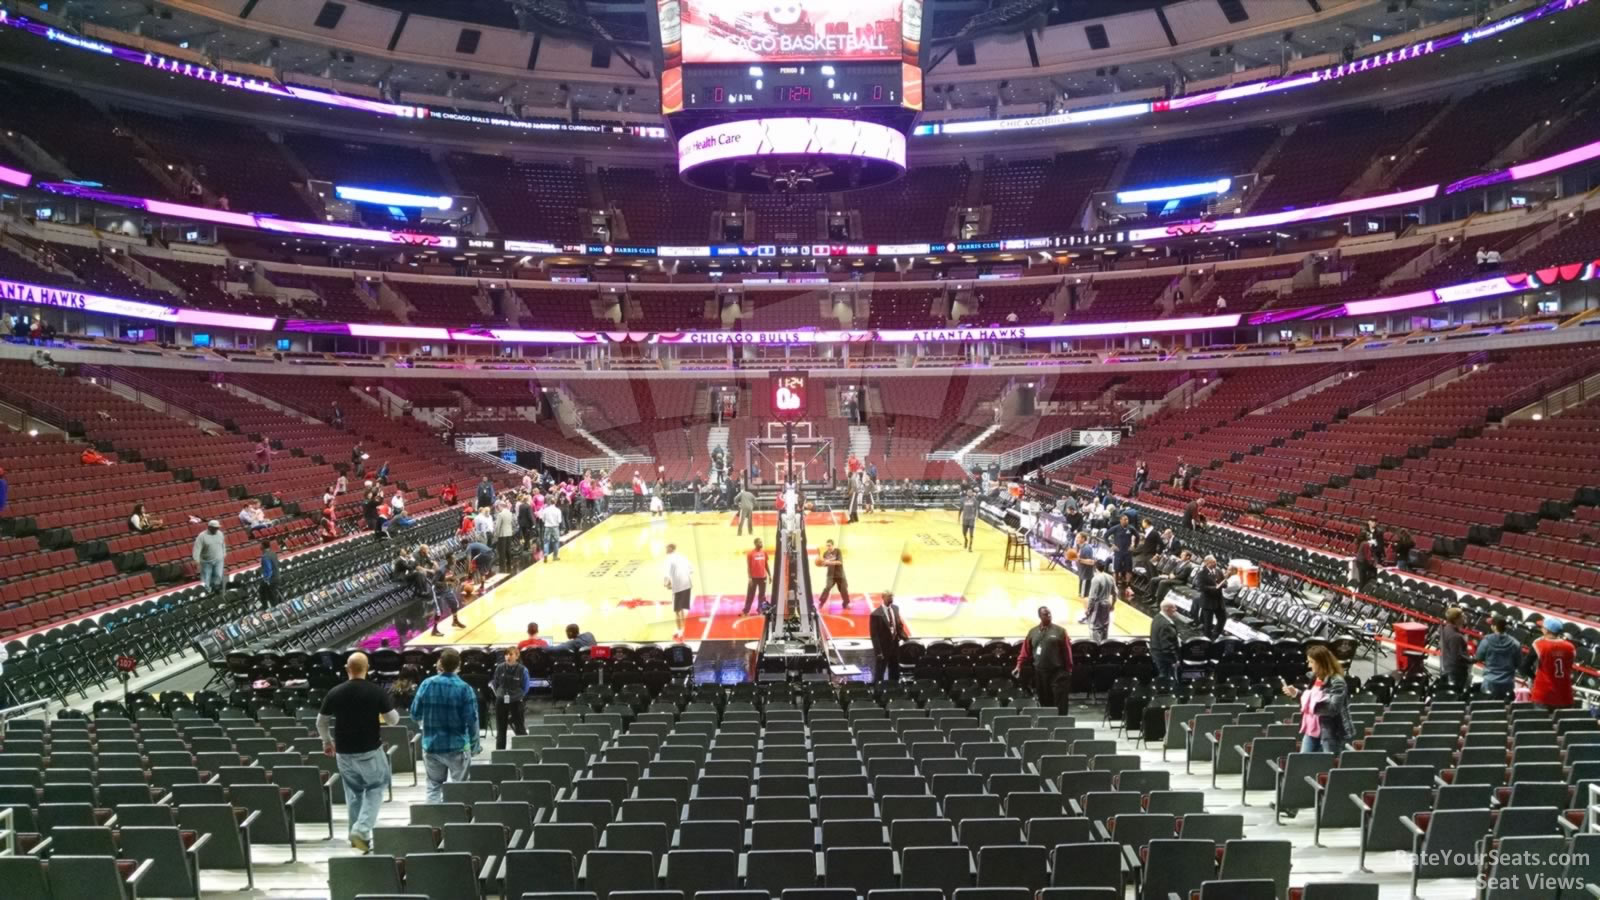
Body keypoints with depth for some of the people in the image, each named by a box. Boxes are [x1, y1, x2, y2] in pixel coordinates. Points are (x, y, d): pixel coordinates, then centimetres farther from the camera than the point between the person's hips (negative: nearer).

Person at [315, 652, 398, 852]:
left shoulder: (334, 693, -3)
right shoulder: (377, 692, -12)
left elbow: (321, 722, 8)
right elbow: (393, 720, -6)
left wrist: (327, 742, 25)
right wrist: (384, 710, 16)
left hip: (344, 752, 3)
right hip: (370, 750, -3)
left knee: (353, 792, 18)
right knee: (375, 788, 11)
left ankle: (356, 833, 25)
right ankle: (362, 830, -4)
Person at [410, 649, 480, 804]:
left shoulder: (426, 684, -6)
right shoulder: (465, 688, -14)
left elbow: (415, 714, 3)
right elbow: (472, 720, -13)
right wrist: (474, 745, 1)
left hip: (431, 745, 3)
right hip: (457, 746, -3)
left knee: (434, 786, 15)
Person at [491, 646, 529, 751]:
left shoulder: (522, 670, -12)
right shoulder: (500, 668, -4)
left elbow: (525, 688, -4)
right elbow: (495, 683, 8)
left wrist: (517, 695, -11)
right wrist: (499, 693, -2)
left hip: (516, 702, -3)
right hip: (501, 702, 3)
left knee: (519, 728, 3)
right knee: (501, 729, 12)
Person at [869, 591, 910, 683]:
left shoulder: (895, 609, 1)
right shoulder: (876, 614, -19)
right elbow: (874, 635, -17)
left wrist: (906, 639, -2)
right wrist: (878, 652, -19)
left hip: (895, 647, 7)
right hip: (883, 648, -7)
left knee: (895, 675, 18)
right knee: (879, 675, 5)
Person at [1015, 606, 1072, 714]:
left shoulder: (1060, 631, 0)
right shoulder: (1032, 632, 9)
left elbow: (1067, 651, -1)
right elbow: (1025, 651, 7)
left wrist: (1068, 669, -3)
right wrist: (1019, 666, -1)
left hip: (1058, 672, -3)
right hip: (1040, 672, 3)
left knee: (1060, 702, -5)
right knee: (1044, 701, 10)